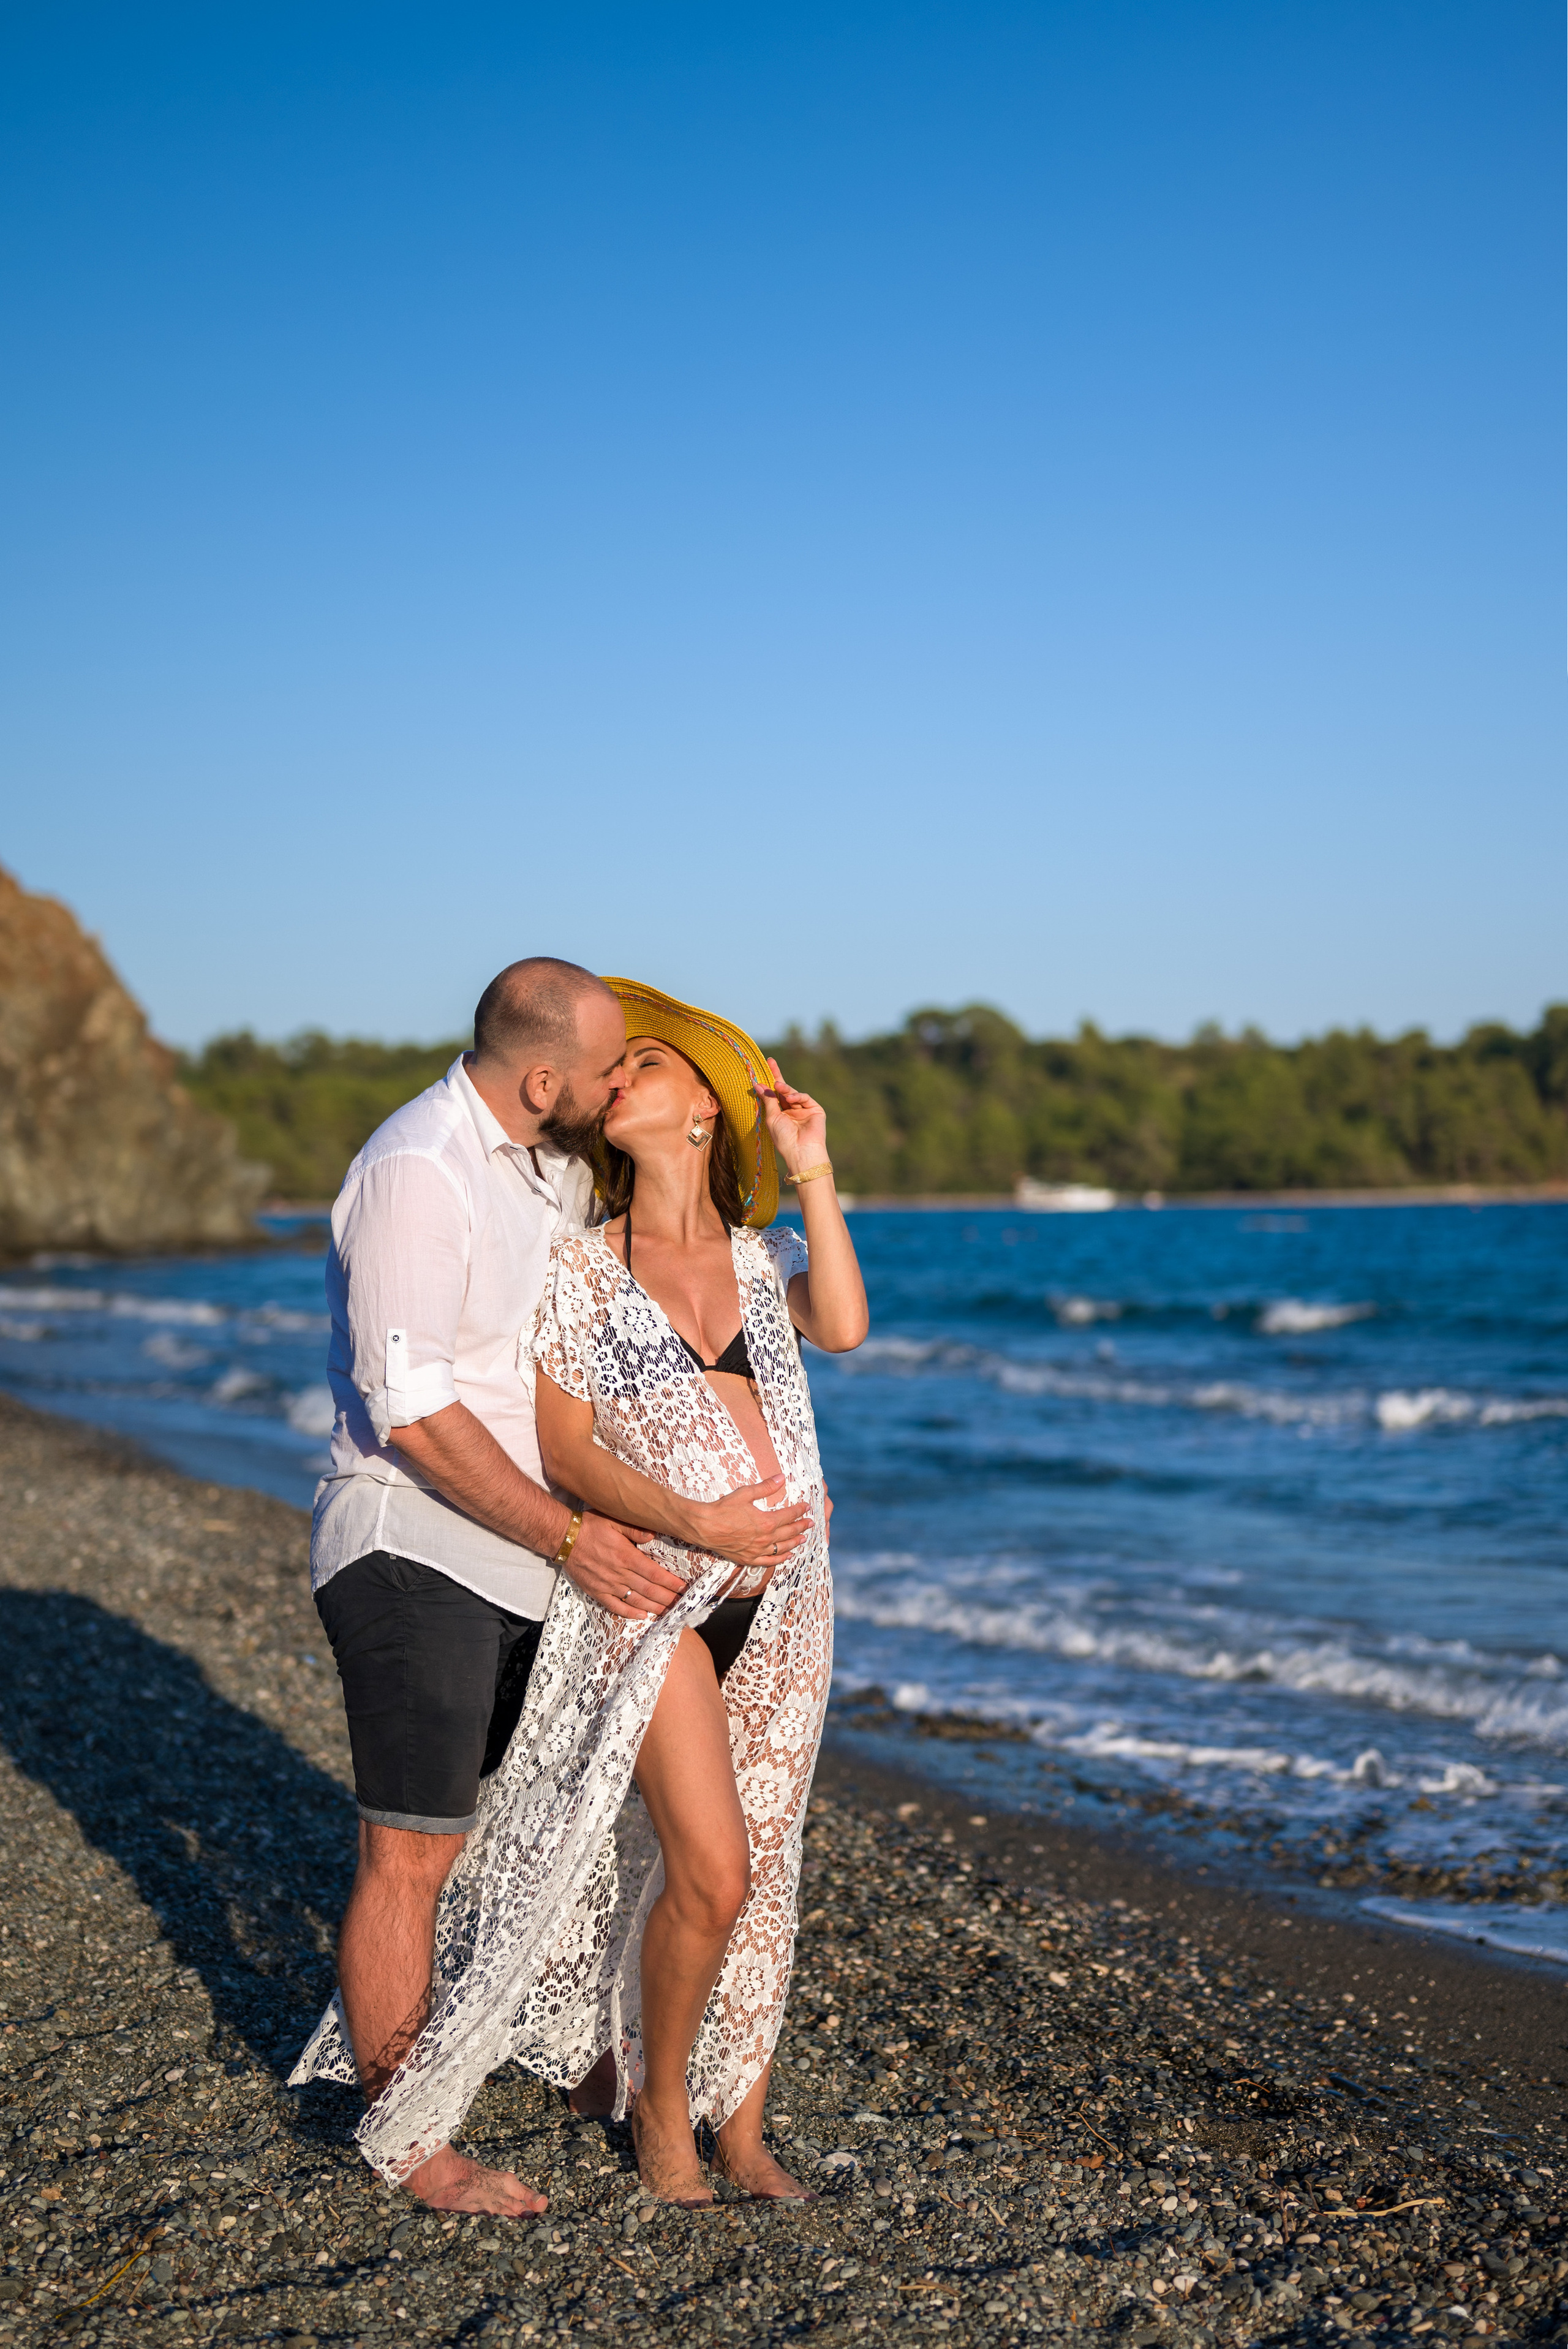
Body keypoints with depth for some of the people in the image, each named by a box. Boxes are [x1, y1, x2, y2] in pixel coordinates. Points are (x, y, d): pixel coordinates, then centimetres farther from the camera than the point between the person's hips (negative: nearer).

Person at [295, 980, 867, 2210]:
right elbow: (564, 1446, -6)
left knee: (761, 1869, 8)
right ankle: (660, 2104, 12)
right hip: (648, 1597, -3)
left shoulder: (765, 1254, 8)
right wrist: (691, 1525, -19)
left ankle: (744, 2130, 24)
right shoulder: (578, 1267, 0)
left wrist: (814, 1171, -13)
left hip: (781, 1596, 4)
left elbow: (842, 1327, -12)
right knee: (708, 1868, -12)